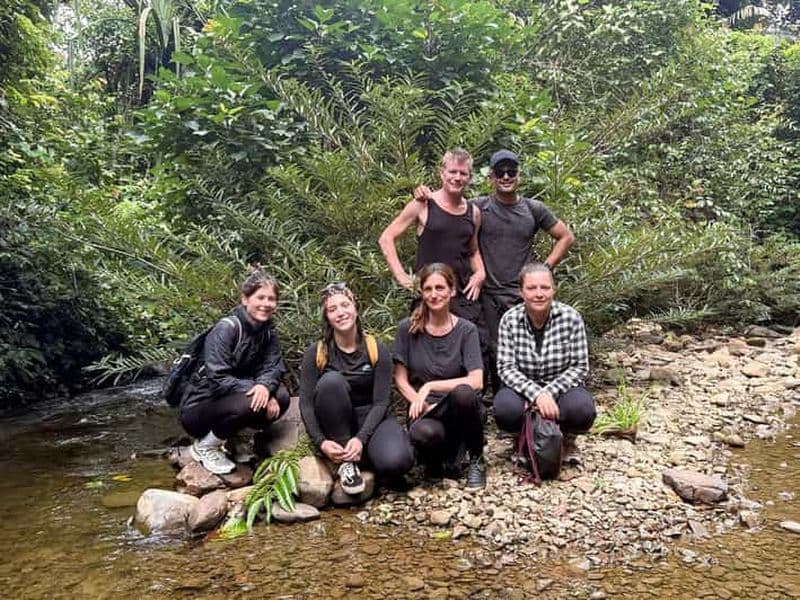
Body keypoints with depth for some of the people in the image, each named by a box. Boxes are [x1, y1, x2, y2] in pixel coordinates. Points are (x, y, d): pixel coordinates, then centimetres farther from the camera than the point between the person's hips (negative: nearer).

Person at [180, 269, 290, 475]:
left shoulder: (268, 332, 0)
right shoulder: (226, 329, -21)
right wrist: (256, 388, -31)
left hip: (231, 401, 7)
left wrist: (265, 386, -29)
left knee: (281, 397, -14)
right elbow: (217, 379, -27)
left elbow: (273, 368, -7)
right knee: (249, 402, -33)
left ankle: (235, 438, 4)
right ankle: (205, 446, -7)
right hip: (198, 409, -7)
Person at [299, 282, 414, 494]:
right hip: (334, 424, 1)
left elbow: (381, 402, -10)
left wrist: (361, 439, -25)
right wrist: (321, 441, -24)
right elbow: (306, 403, -9)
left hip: (369, 419, 0)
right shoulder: (316, 352, -7)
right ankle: (346, 460, -22)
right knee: (331, 381, -32)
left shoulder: (377, 350, -7)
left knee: (396, 462, -32)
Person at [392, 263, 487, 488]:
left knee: (463, 393, -37)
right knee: (423, 433, -38)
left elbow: (476, 381, -14)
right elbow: (401, 379, 2)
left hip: (460, 410, 0)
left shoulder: (466, 330, -3)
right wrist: (422, 404, -13)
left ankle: (476, 460, -8)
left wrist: (430, 386, -21)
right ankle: (444, 456, 3)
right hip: (427, 411, 0)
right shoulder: (408, 328, -1)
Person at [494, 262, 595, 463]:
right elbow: (506, 368, -13)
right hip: (524, 389, 0)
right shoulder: (509, 320, -9)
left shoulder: (571, 317, -11)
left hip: (561, 388, 0)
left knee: (582, 409, -33)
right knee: (505, 409, -32)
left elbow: (580, 367, -10)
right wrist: (535, 394, -29)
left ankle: (567, 439, 6)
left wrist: (549, 392, -23)